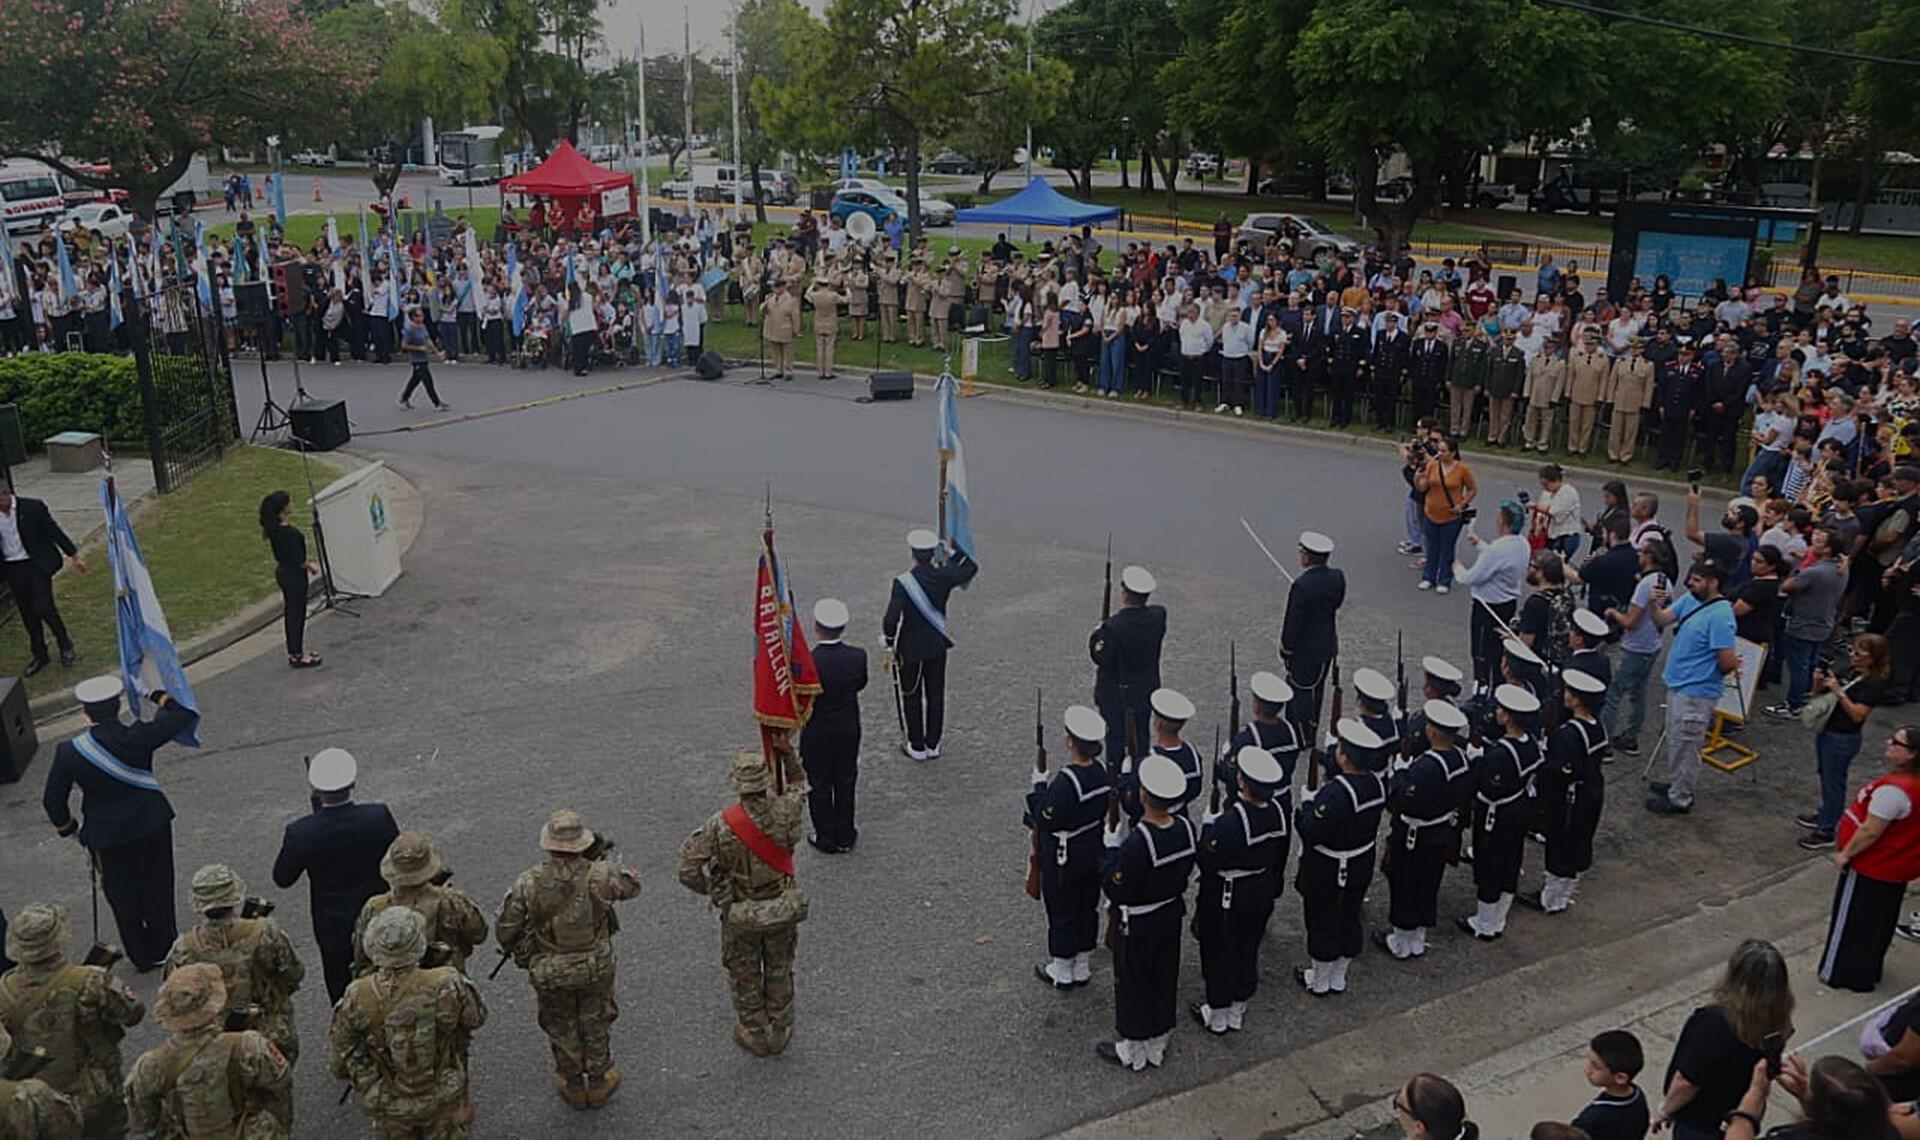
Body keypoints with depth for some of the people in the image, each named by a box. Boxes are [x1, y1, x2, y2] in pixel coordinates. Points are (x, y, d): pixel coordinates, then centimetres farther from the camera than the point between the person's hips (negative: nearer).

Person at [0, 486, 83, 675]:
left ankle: (65, 645, 13)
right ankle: (39, 656, 23)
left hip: (38, 564, -4)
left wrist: (74, 555, -7)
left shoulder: (32, 507, -10)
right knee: (28, 615, 10)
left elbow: (55, 531, -6)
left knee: (43, 608, -11)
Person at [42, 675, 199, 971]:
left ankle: (141, 956, 32)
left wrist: (67, 828, 10)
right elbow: (185, 715, -9)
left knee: (122, 895, 19)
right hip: (151, 825, 0)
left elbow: (53, 800, -8)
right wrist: (158, 696, 3)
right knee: (157, 888, 19)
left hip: (105, 835, 0)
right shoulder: (139, 738, -22)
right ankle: (163, 949, 33)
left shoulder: (70, 752, -18)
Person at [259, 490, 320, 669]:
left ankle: (294, 652, 29)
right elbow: (297, 559, -22)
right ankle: (298, 656, 11)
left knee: (291, 613, 18)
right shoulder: (288, 532, -26)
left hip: (283, 572, 9)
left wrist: (307, 562, 12)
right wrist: (310, 566, -5)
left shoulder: (274, 528, 3)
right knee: (297, 614, 2)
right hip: (294, 575, -9)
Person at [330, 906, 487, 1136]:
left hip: (390, 1106, 1)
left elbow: (341, 1055, -9)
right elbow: (477, 1017, -9)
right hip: (443, 1099, -1)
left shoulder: (357, 999, -25)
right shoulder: (446, 986, -29)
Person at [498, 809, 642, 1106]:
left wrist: (516, 950, 9)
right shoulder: (597, 876, -23)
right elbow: (632, 885, -2)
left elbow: (506, 931, -13)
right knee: (596, 1025, 24)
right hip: (596, 969, 0)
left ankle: (572, 1085, 41)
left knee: (561, 1028, 24)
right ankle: (599, 1081, 41)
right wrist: (605, 858, 7)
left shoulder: (528, 883, -22)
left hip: (549, 974, 0)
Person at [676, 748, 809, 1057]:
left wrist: (712, 889, -4)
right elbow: (799, 785, 2)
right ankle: (779, 1033, 42)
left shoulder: (721, 826, -28)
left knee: (744, 976, 23)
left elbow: (688, 871, -22)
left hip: (740, 916, -2)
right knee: (779, 972, 25)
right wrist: (786, 753, -6)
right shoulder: (785, 813, -23)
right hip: (783, 909, 2)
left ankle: (755, 1036, 41)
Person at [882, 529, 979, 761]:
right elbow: (971, 568, 8)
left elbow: (892, 618, -24)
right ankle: (933, 745, 24)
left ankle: (917, 747, 20)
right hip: (937, 646, 4)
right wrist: (953, 552, 10)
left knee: (912, 697, 11)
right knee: (935, 696, 15)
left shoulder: (903, 582, -21)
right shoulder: (943, 576, -10)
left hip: (910, 648, -3)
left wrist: (890, 644, -9)